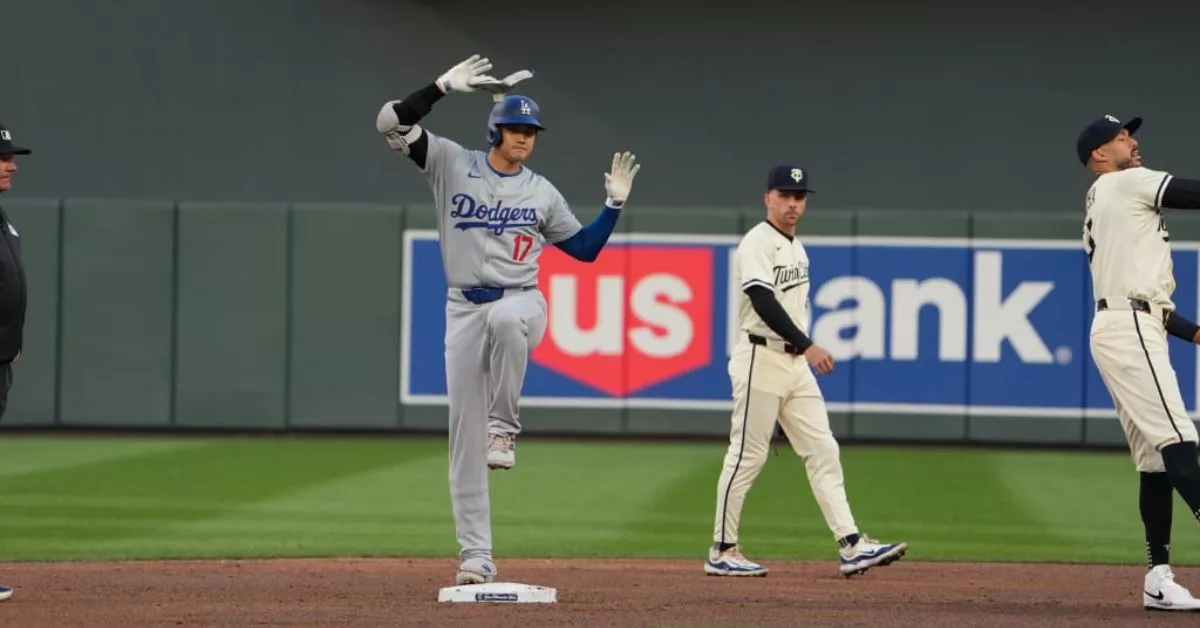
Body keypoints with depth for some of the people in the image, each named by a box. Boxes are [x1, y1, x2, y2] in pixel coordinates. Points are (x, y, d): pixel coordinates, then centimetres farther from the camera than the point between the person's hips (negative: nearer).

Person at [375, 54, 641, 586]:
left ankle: (505, 429, -22)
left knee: (506, 318, -41)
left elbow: (585, 249, 15)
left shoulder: (541, 192, 9)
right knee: (465, 433, -3)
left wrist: (615, 203, 4)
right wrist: (444, 87, -18)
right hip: (465, 309, 0)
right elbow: (392, 123, -8)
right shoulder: (452, 164, 2)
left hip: (521, 304, 0)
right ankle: (475, 555, 2)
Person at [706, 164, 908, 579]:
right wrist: (807, 346, -32)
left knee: (823, 451, 1)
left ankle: (851, 546, -4)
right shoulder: (757, 244, -12)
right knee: (747, 456, -4)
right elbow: (764, 303, -25)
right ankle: (722, 552, 4)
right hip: (761, 360, -9)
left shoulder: (797, 248, 17)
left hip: (796, 363, 9)